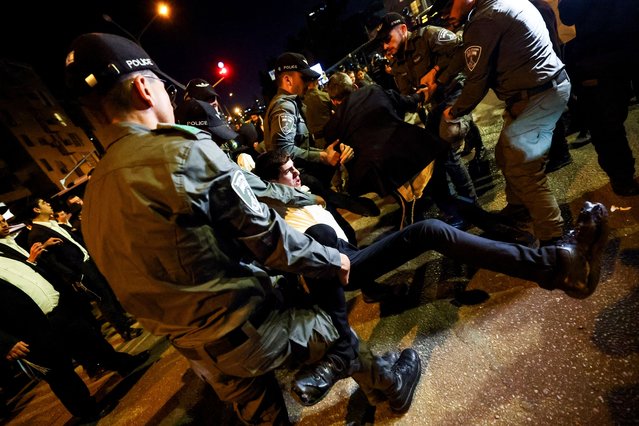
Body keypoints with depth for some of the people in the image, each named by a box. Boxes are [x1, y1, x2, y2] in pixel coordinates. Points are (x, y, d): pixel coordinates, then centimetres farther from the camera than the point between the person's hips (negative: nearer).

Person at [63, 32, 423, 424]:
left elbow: (152, 283, 12)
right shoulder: (182, 150, -22)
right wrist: (330, 261, -3)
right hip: (250, 332, -7)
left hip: (198, 354, 7)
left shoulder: (94, 194, 3)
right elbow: (264, 237, -19)